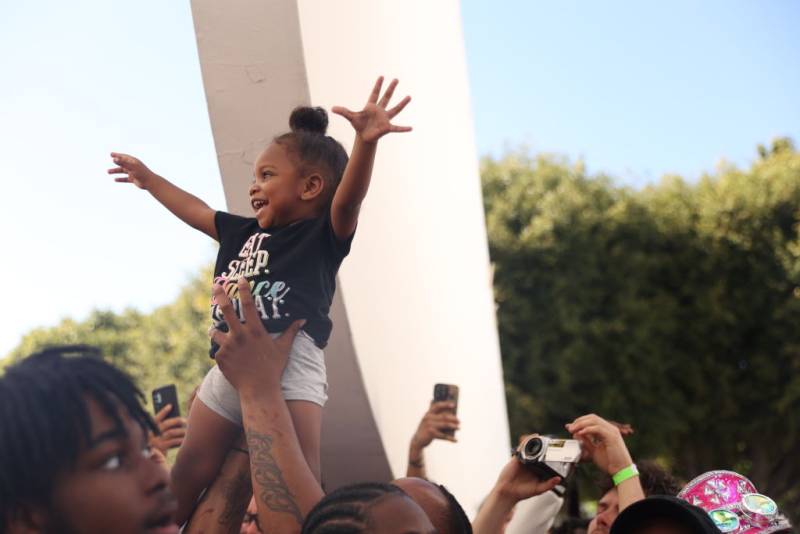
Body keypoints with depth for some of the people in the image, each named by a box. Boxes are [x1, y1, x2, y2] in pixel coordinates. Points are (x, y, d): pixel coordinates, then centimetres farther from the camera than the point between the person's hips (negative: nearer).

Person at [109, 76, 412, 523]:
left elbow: (348, 198, -19)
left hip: (290, 362, -7)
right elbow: (195, 210, 36)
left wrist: (366, 142, -39)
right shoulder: (246, 233, 21)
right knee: (190, 472, 12)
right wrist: (148, 178, 49)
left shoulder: (323, 234, 1)